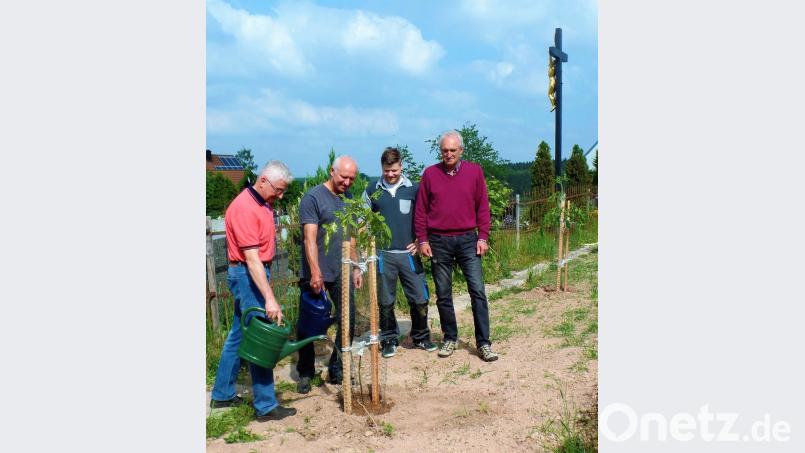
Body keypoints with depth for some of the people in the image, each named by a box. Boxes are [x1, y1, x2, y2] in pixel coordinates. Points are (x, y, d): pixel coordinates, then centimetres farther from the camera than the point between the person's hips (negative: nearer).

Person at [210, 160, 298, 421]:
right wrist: (269, 299, -32)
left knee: (238, 335, 16)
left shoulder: (264, 203, 8)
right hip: (247, 275, -10)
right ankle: (266, 406, 3)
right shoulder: (244, 209, -22)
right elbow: (252, 258, -28)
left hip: (255, 273, 10)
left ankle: (222, 395, 28)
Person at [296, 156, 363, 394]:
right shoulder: (313, 197, -10)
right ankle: (305, 374, 20)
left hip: (342, 273, 6)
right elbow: (310, 238, -17)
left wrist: (356, 267, 15)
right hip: (316, 274, -6)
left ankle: (336, 369, 19)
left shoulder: (348, 198, 11)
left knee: (347, 321, 4)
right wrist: (315, 273, -23)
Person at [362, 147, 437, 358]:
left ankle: (421, 337, 21)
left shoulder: (413, 189, 3)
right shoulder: (372, 191, 5)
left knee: (420, 299, 2)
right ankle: (389, 340, 20)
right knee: (385, 302, 6)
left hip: (409, 253, 0)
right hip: (383, 255, 0)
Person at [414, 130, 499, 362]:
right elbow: (421, 210, 5)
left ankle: (483, 343, 1)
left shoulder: (474, 171, 4)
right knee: (443, 295, 7)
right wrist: (423, 240, 0)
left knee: (478, 291, -4)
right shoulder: (430, 174, 4)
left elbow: (482, 206, 5)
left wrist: (483, 237, -1)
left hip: (468, 239, 0)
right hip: (439, 242, 1)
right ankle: (450, 339, 21)